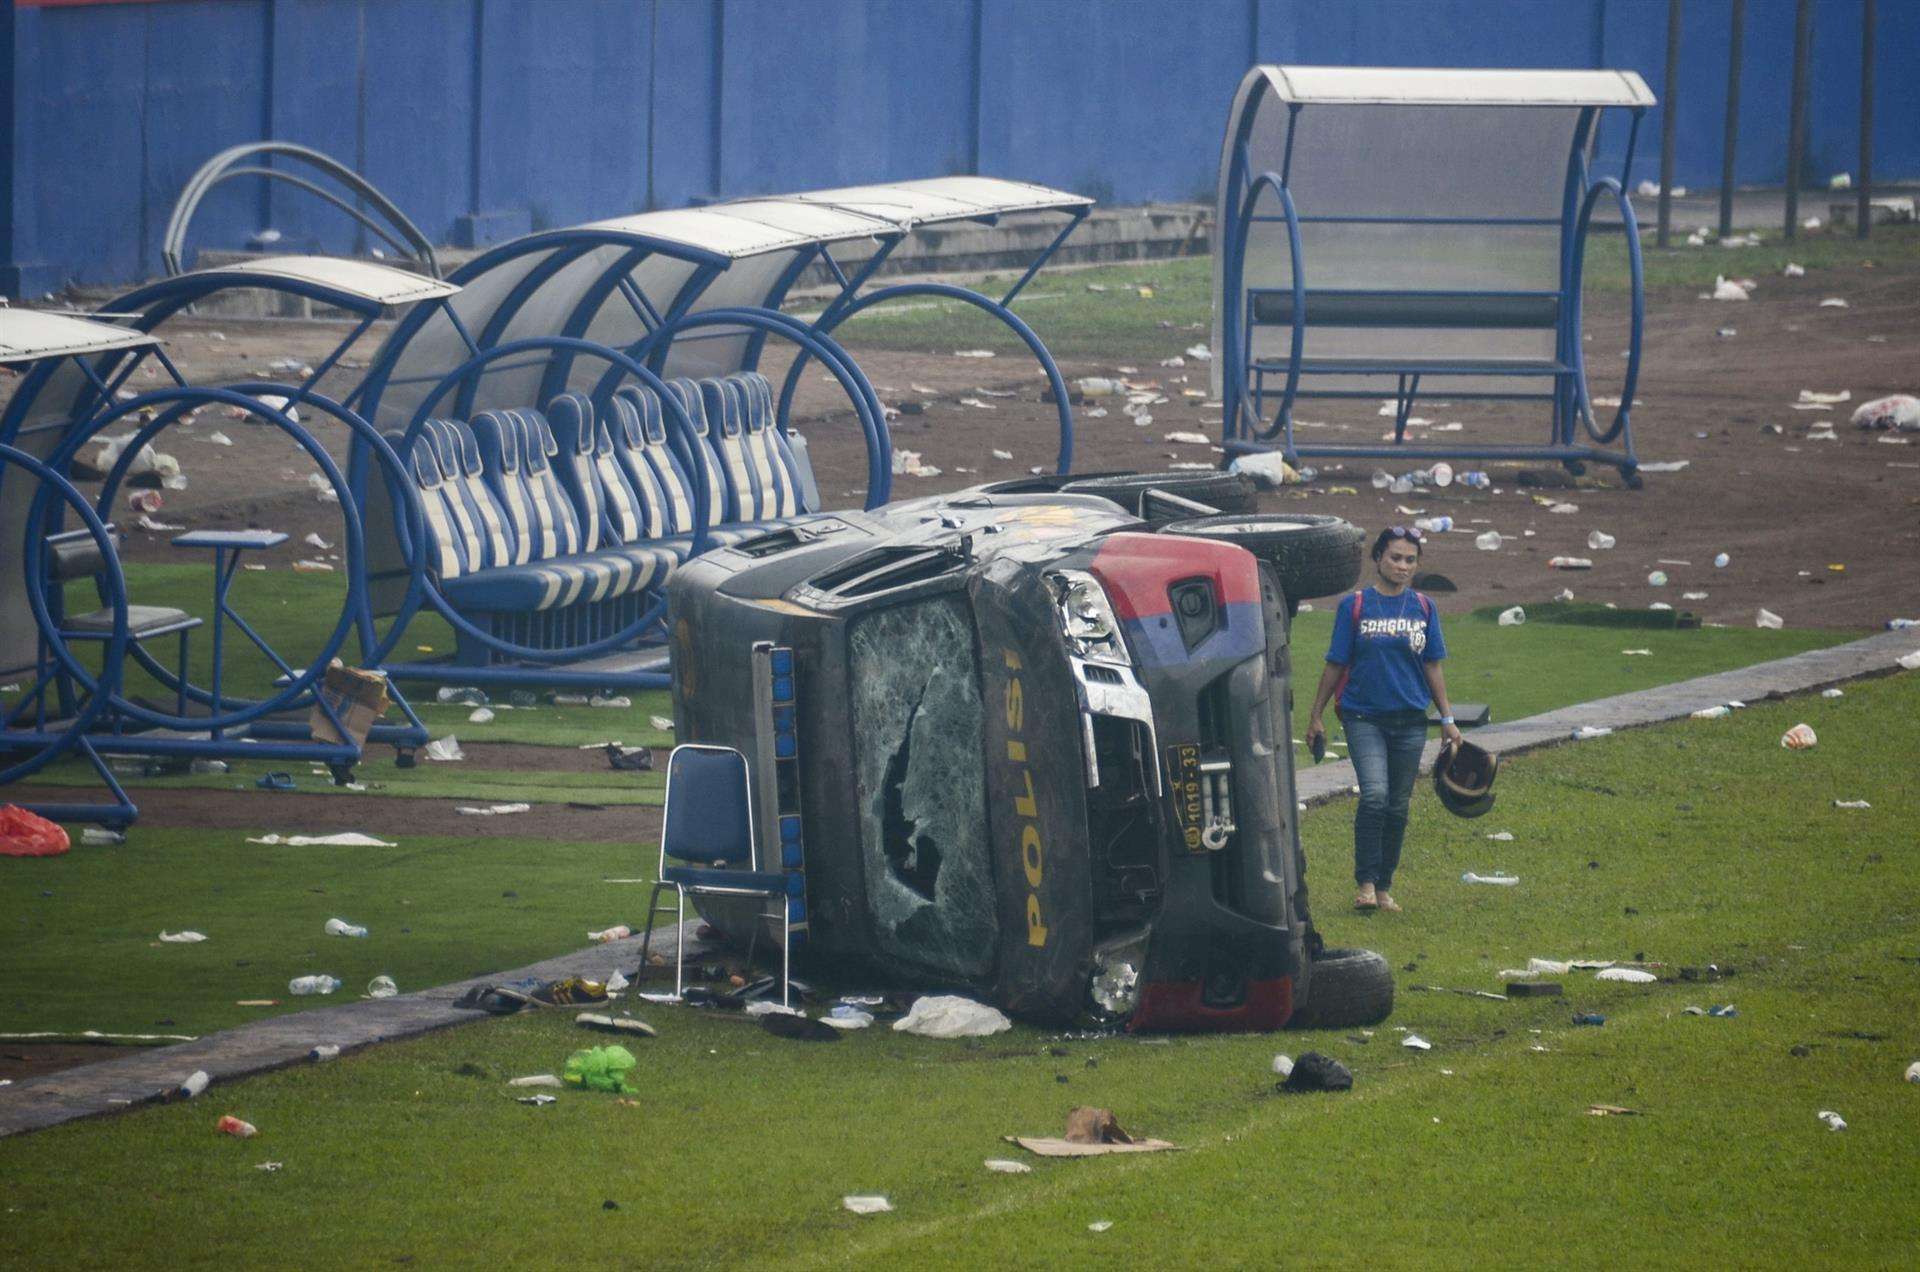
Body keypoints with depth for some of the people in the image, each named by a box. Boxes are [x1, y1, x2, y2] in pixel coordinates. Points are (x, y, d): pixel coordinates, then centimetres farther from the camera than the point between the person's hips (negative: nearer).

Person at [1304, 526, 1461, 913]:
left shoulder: (1424, 608, 8)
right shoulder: (1355, 605, -1)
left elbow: (1432, 667, 13)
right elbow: (1335, 665, 3)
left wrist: (1447, 719, 10)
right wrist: (1315, 715, 5)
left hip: (1409, 720, 3)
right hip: (1364, 717, -3)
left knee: (1397, 807, 7)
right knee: (1374, 795, -20)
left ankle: (1384, 888, 17)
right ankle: (1365, 884, -16)